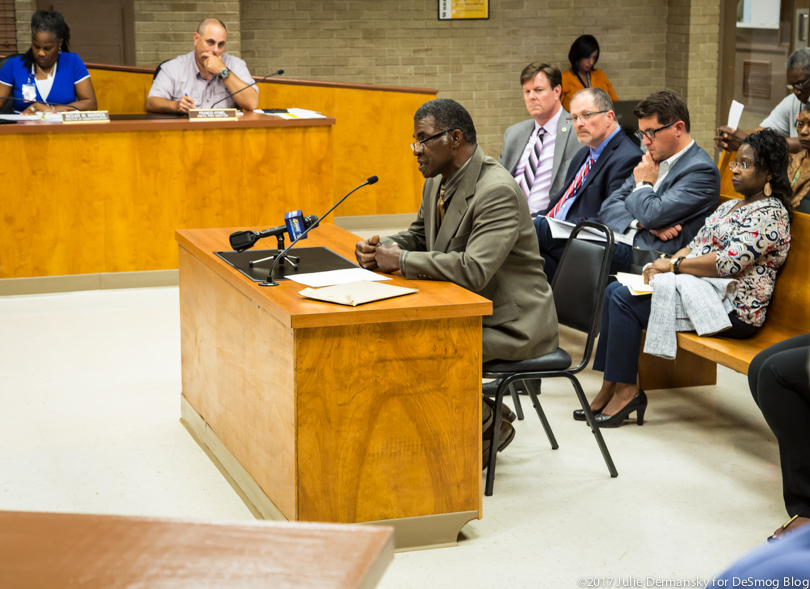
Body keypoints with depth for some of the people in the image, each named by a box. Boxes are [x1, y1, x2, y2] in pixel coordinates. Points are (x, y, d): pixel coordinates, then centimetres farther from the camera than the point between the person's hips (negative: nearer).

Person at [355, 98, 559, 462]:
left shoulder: (497, 192, -24)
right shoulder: (438, 183, 6)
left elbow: (474, 270, -34)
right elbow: (417, 236, 21)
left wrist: (400, 260, -26)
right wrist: (381, 249, -3)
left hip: (511, 323, -10)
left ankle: (487, 426, 1)